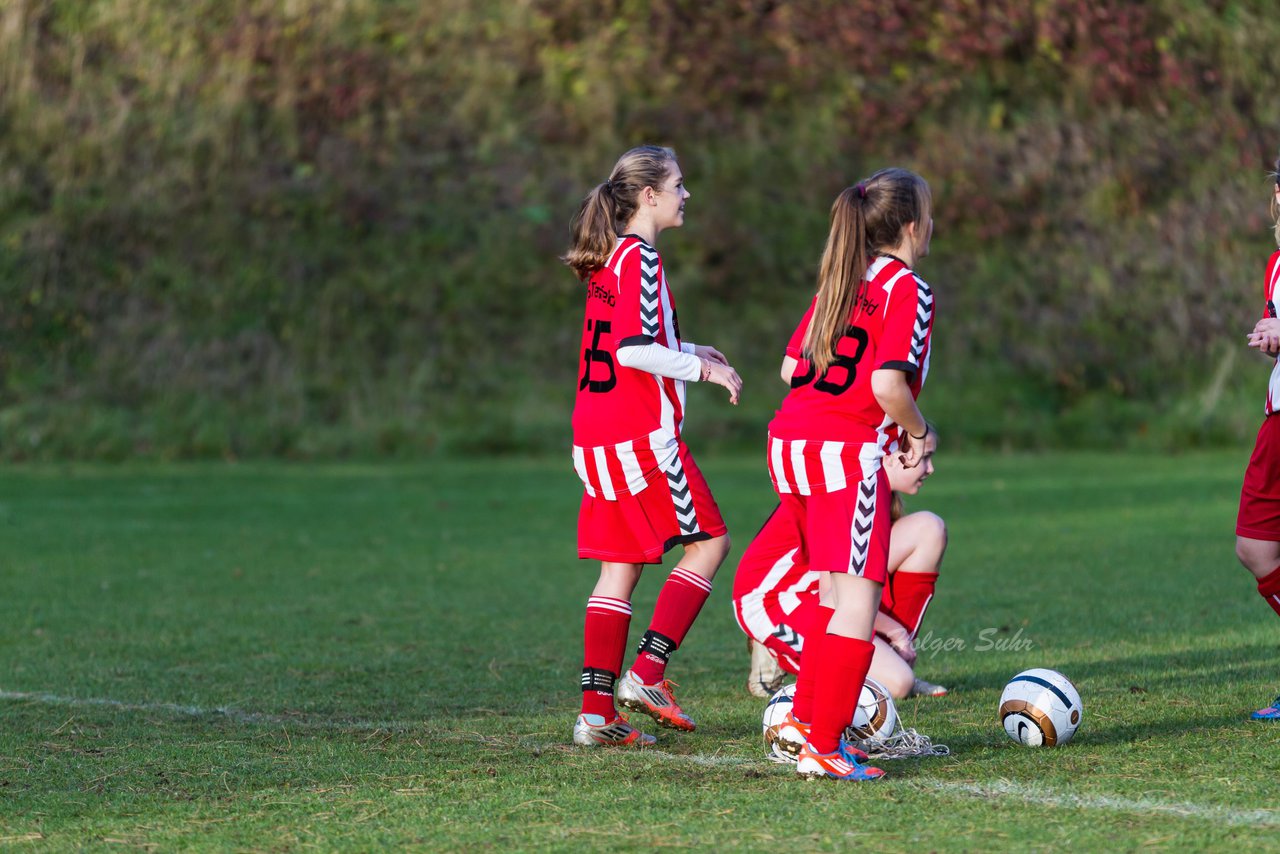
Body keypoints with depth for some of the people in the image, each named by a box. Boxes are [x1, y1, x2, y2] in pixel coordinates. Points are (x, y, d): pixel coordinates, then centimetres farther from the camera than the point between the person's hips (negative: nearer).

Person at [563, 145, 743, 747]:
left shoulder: (610, 259, 16)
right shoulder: (639, 258, -12)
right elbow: (634, 349, -22)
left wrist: (684, 353, 22)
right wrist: (701, 367, -11)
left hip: (597, 436, 9)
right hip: (641, 432, -9)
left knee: (620, 567, 9)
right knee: (708, 541, 1)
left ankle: (597, 710, 5)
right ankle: (646, 673, -5)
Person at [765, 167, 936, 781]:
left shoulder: (839, 281, 17)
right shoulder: (909, 292, -6)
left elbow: (791, 367, 17)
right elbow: (888, 385, -19)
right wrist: (917, 432, 1)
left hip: (790, 435, 8)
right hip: (846, 447, -8)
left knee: (835, 585, 20)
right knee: (860, 593, -7)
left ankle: (805, 717, 22)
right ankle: (823, 747, -11)